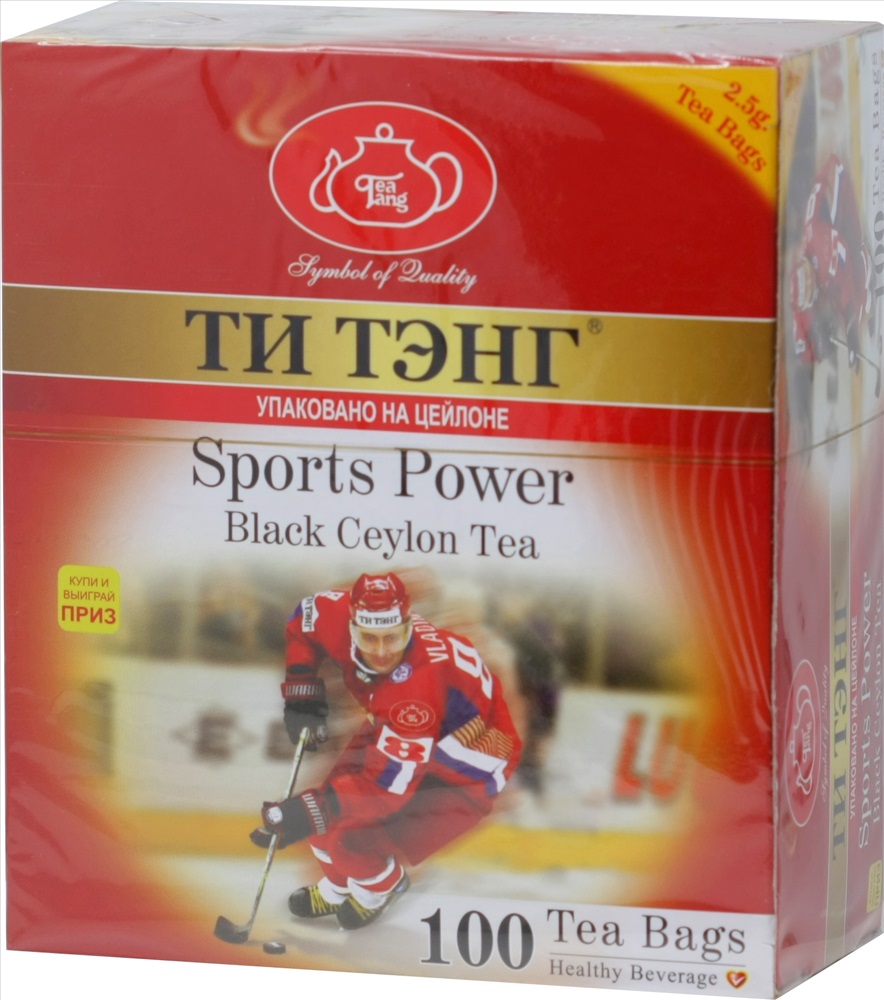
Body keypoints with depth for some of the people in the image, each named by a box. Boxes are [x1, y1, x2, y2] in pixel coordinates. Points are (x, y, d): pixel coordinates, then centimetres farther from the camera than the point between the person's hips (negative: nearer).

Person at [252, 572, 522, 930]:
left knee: (353, 840, -20)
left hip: (466, 776, -7)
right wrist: (301, 693, -6)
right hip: (396, 734, 7)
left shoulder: (419, 679, -42)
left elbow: (391, 783, -40)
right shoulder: (339, 616, -23)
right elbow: (305, 617, 3)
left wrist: (315, 811, -42)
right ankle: (337, 889, 29)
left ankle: (383, 885, 17)